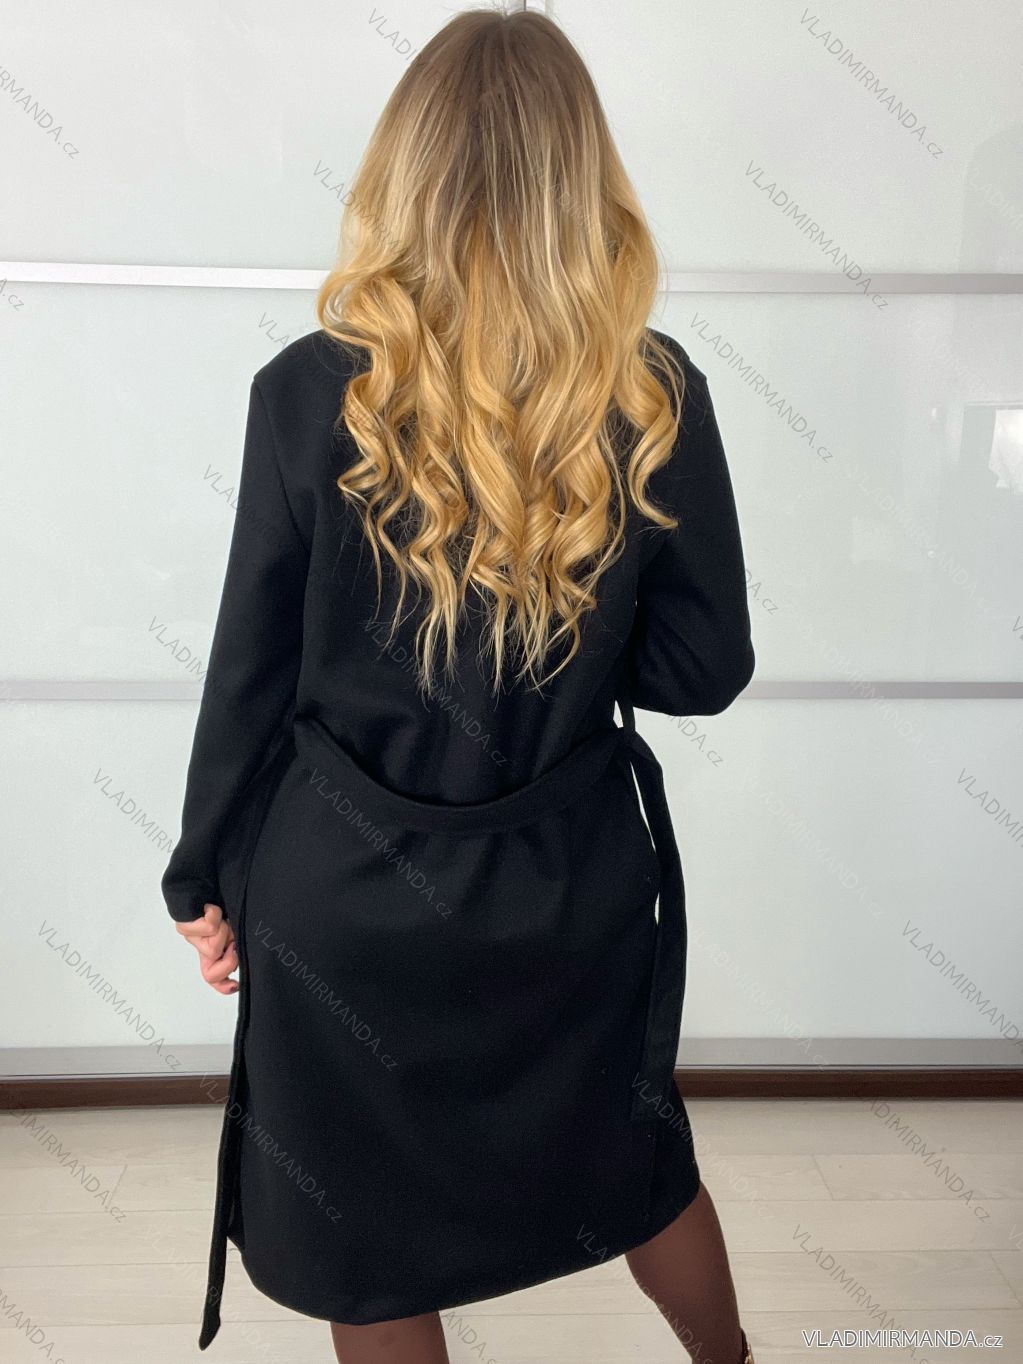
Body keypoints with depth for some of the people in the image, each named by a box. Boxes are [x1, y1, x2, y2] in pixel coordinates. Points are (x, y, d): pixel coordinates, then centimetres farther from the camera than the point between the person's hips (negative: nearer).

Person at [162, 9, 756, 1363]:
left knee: (368, 1244, 22)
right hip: (573, 889, 2)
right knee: (636, 1163, 29)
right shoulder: (656, 399, -12)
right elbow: (704, 668, -6)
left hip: (348, 896, -1)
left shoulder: (311, 392, -15)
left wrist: (207, 880, 5)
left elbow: (252, 672, -9)